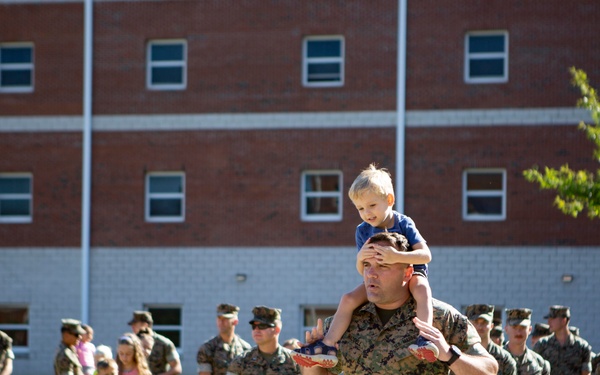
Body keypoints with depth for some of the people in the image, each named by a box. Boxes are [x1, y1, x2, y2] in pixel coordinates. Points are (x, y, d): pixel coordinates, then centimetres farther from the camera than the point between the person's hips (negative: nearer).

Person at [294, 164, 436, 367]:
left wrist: (397, 257, -45)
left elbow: (426, 255, -28)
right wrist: (360, 258, -30)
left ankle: (424, 337, -50)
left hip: (410, 274, -4)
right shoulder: (363, 231, -5)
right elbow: (362, 271, -3)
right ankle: (328, 345, -14)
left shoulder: (404, 224, -17)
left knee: (422, 289, -39)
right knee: (348, 299, -15)